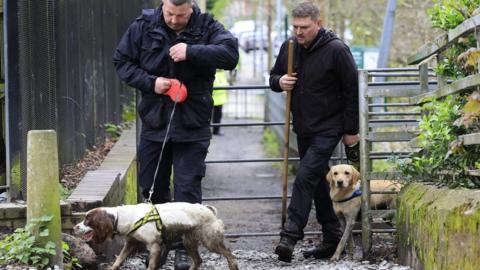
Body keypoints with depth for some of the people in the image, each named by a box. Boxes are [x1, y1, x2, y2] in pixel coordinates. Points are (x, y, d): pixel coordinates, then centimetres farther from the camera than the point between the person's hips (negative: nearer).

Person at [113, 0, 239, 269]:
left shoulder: (207, 27, -6)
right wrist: (150, 82, -11)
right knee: (152, 186, 11)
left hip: (192, 125, -3)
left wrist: (191, 51, -28)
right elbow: (122, 61, 4)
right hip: (154, 120, 3)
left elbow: (230, 55, -19)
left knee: (188, 190, -1)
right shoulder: (144, 27, -1)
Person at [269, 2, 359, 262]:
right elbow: (274, 76, 17)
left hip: (328, 128, -7)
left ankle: (290, 236, -21)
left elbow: (352, 90, -10)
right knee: (317, 181, 13)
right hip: (303, 128, 7)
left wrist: (351, 130, -9)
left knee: (305, 177, -18)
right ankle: (332, 238, 22)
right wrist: (279, 82, -9)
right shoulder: (289, 48, 3)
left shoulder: (336, 50, -14)